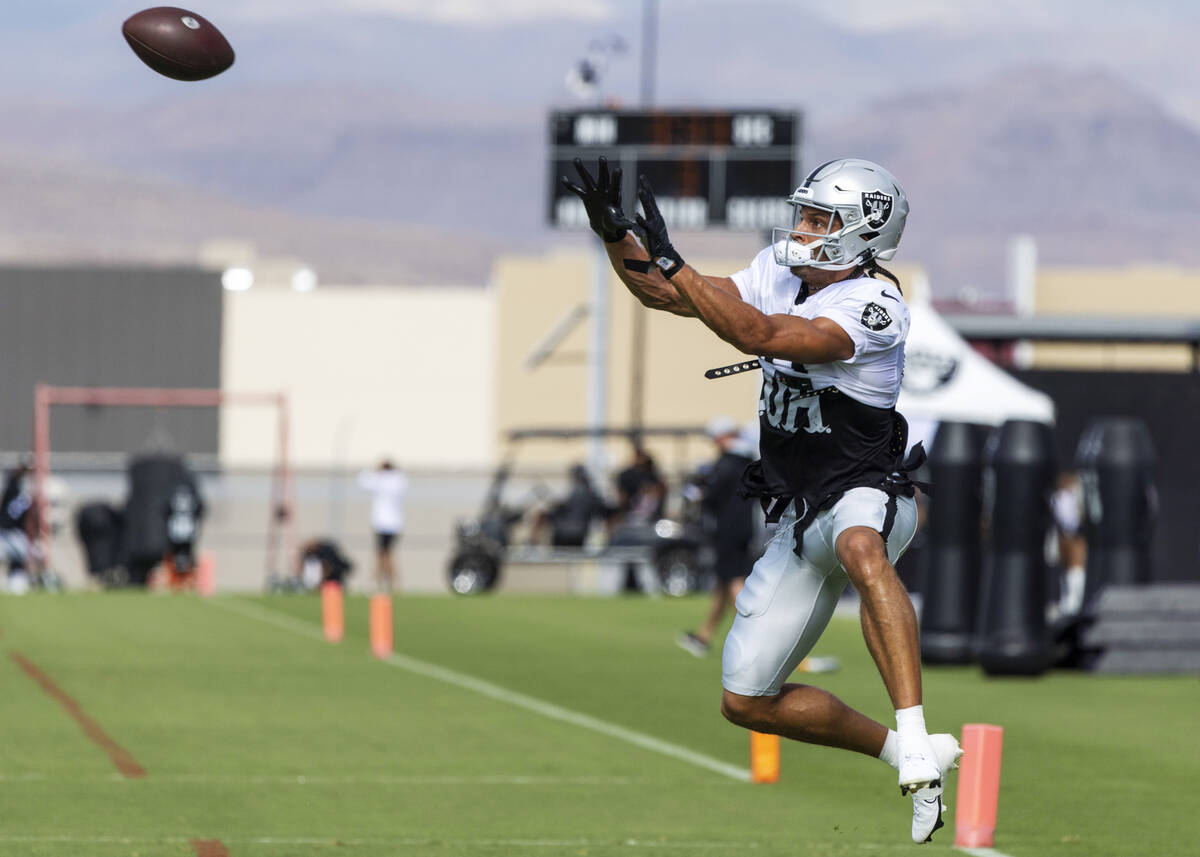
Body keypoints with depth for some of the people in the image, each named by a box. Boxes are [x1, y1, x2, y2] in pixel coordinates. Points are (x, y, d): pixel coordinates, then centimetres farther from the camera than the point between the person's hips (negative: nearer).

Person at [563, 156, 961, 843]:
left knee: (861, 549, -46)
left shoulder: (875, 307, -21)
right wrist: (614, 233, -10)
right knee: (746, 701, 8)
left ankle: (916, 735, -51)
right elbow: (667, 297, 7)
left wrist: (668, 260, -35)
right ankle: (902, 751, 23)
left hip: (866, 497, -8)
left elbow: (761, 335, -32)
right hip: (800, 519, 8)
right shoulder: (778, 273, 3)